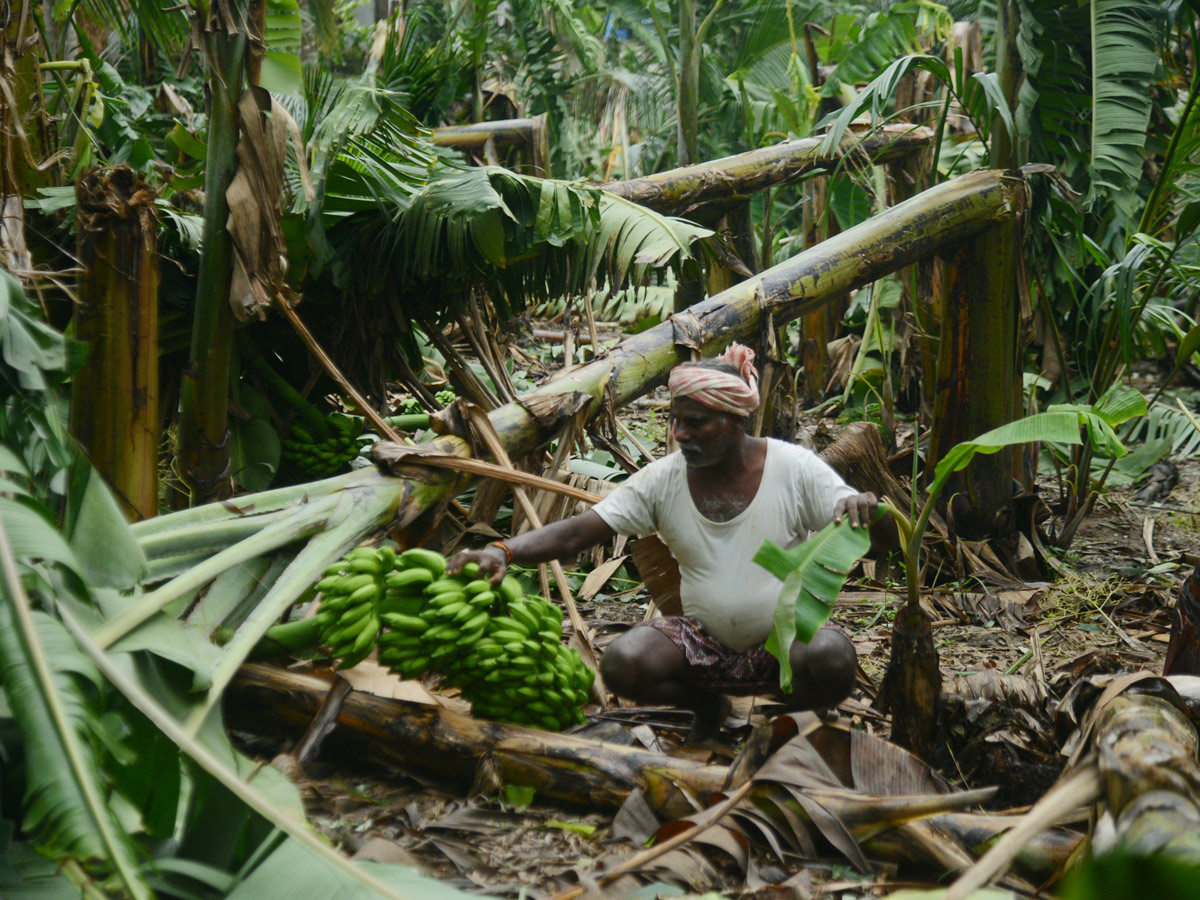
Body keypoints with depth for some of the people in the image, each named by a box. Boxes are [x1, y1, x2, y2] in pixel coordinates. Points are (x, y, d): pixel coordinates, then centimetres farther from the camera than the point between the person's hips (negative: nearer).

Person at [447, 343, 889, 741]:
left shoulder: (794, 467, -10)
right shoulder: (664, 479, -6)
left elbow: (880, 540, -10)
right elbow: (577, 531, -12)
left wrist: (866, 509, -35)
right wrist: (504, 551, -30)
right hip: (704, 640, 2)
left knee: (832, 659, -35)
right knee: (621, 663, -25)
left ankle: (791, 708, 4)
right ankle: (707, 704, 10)